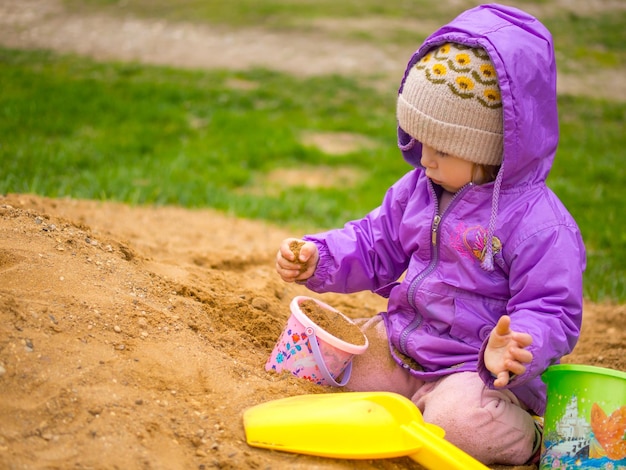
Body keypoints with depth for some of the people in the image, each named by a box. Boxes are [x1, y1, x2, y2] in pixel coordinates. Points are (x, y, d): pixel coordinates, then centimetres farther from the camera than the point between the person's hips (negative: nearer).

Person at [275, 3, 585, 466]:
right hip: (399, 344, 7)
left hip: (472, 368, -7)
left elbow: (551, 312, -19)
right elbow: (374, 245, 15)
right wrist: (317, 258, -2)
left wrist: (511, 352, -39)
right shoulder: (418, 189, 4)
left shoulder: (539, 224, -19)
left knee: (459, 421, -33)